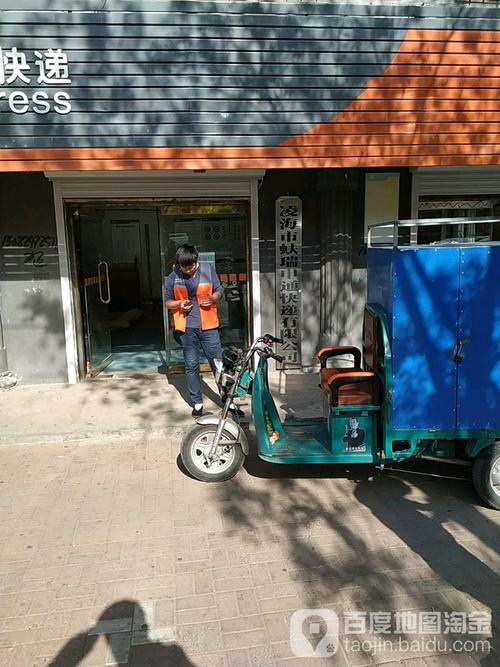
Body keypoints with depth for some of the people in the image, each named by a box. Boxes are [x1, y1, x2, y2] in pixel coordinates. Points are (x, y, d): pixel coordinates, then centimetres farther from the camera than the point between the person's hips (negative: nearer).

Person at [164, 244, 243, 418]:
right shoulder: (173, 278, -1)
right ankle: (197, 403, 21)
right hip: (187, 328, 1)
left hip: (208, 325, 0)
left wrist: (213, 298, -13)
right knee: (191, 366, 8)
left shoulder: (208, 269, -2)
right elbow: (167, 302, 8)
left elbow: (219, 290, 9)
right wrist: (179, 304, -13)